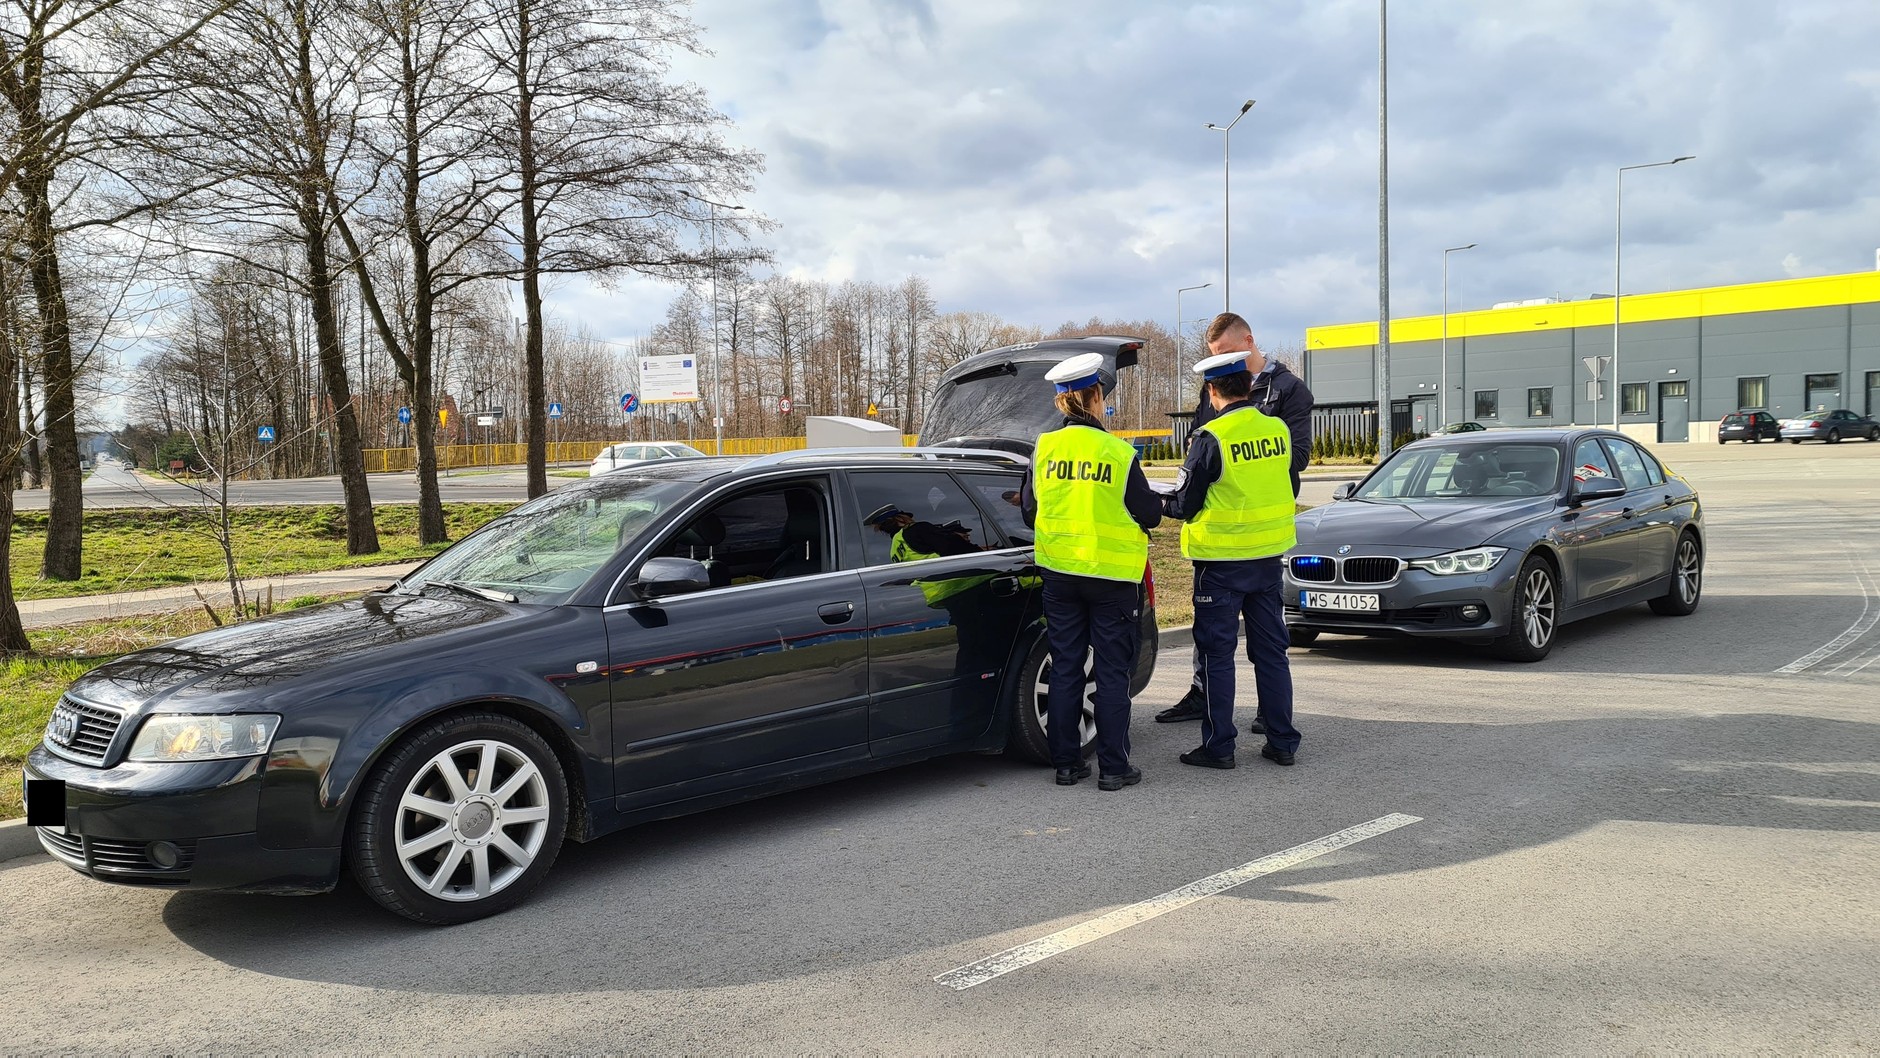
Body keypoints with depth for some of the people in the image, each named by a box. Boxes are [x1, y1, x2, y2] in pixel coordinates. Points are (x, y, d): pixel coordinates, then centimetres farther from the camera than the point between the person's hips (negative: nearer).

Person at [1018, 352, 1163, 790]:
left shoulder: (1043, 449, -2)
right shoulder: (1118, 453, -12)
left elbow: (1029, 511, 7)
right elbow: (1149, 514, -5)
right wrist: (1158, 503, 17)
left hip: (1058, 573, 3)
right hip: (1111, 575, -3)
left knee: (1065, 669, 11)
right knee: (1112, 672, 5)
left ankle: (1066, 762, 16)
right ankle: (1114, 767, 9)